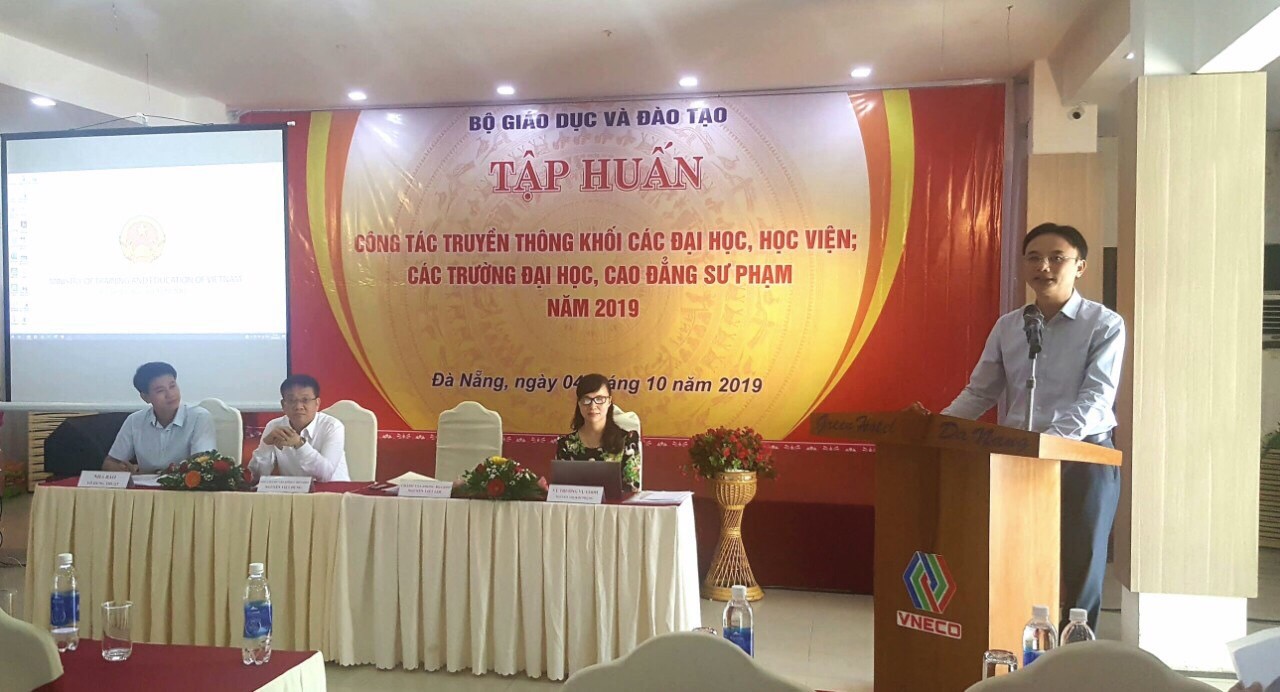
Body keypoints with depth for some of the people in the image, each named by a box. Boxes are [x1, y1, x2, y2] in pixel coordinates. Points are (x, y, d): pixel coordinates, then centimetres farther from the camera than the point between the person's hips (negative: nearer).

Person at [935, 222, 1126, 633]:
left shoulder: (1104, 325, -4)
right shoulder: (1007, 327, 9)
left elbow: (1097, 397, -15)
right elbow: (980, 392, 12)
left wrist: (1054, 439, -32)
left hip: (1084, 459, -4)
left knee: (1078, 571, 3)